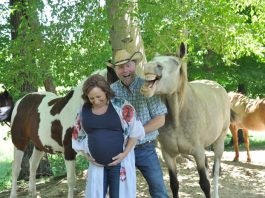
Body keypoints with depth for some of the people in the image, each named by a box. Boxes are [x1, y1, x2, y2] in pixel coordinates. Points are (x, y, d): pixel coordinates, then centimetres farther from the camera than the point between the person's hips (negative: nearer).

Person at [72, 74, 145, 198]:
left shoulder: (121, 106, -8)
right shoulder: (84, 111, 2)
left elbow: (135, 131, -5)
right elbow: (77, 136, 12)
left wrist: (125, 153, -11)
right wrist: (87, 155, 2)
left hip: (120, 161, -3)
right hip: (97, 164, 3)